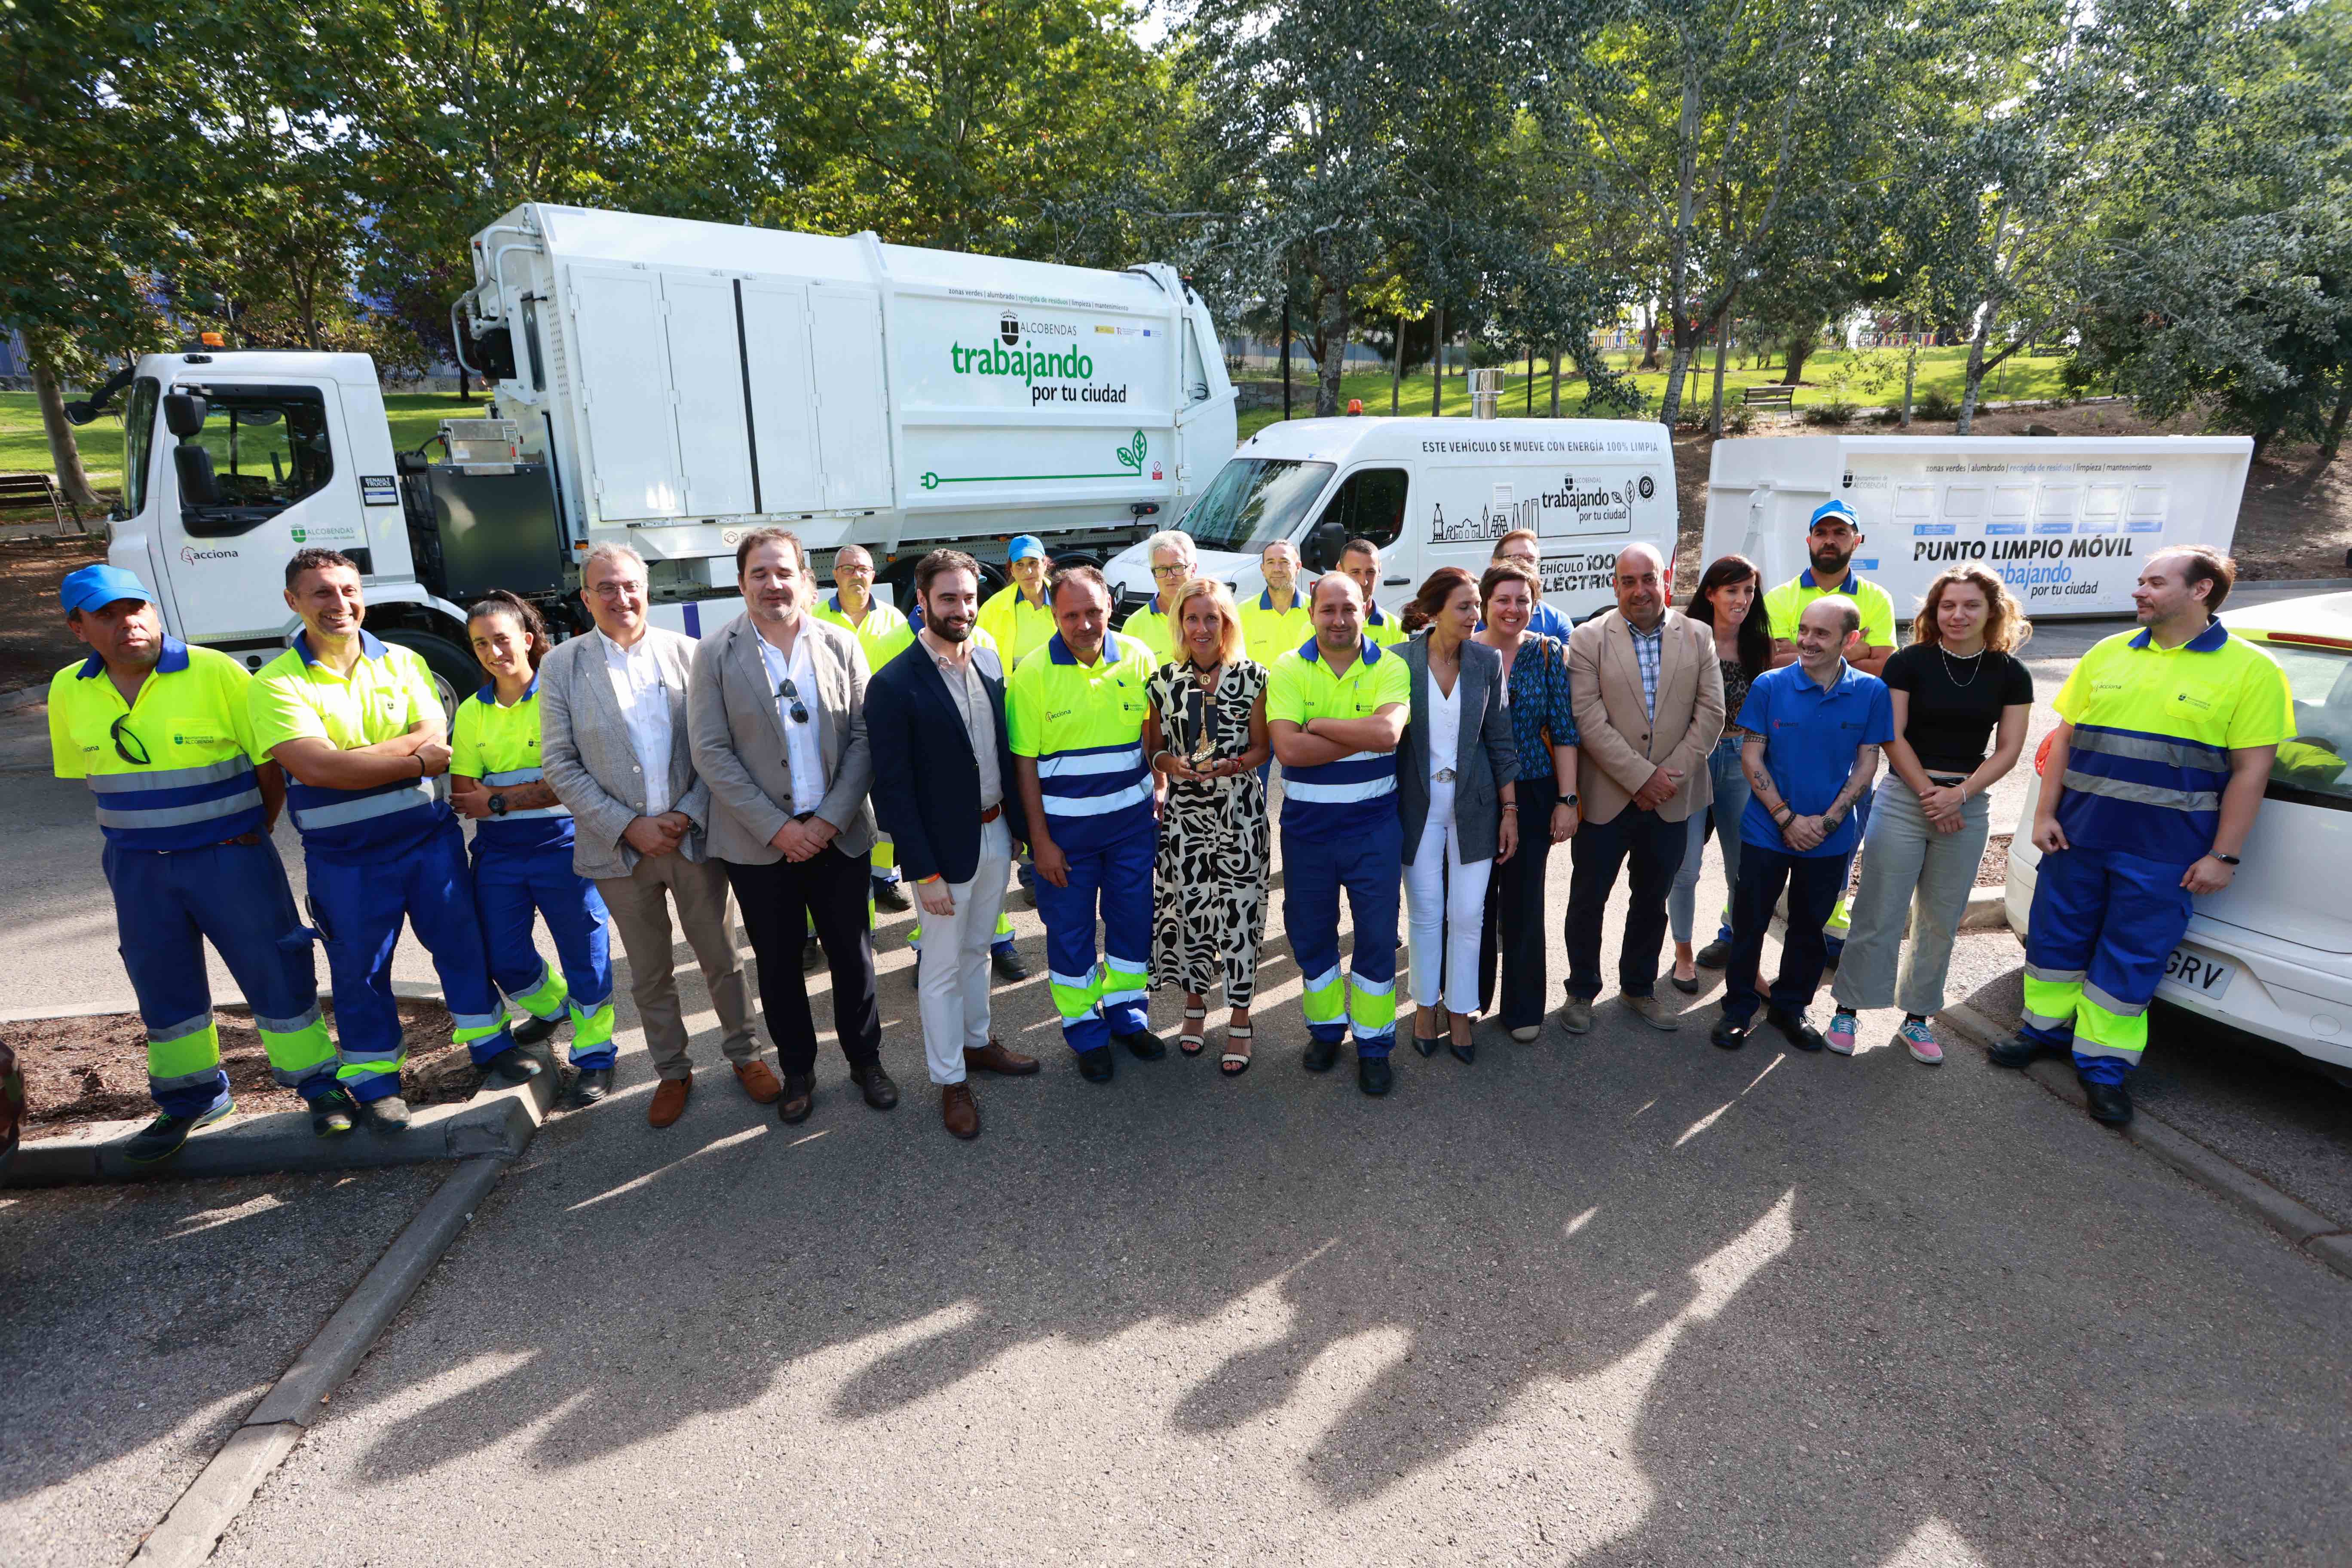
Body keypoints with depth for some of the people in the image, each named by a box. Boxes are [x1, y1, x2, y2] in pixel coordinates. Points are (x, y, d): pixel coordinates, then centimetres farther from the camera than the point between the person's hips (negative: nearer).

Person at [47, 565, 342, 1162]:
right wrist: (145, 834, 8)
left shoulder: (215, 673, -13)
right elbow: (88, 773, 14)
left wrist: (252, 835, -1)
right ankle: (189, 1100, 32)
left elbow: (272, 761, -7)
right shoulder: (69, 692, 2)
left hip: (231, 857, -4)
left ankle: (318, 1084, 15)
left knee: (276, 972, 1)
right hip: (137, 867, 4)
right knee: (163, 989, 15)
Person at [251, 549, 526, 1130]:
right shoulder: (276, 684, -7)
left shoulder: (403, 663, 3)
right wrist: (418, 761, -16)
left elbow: (432, 736, -10)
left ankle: (489, 1041, 31)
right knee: (359, 969, 10)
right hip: (343, 857, -2)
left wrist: (350, 761, -21)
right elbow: (315, 767, -20)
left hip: (428, 836, 2)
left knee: (461, 941, 12)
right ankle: (374, 1080, 27)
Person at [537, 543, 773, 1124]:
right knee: (650, 976, 14)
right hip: (620, 847, 0)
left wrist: (688, 815, -12)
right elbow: (559, 765, -4)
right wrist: (628, 826, -11)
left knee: (722, 960, 11)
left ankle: (745, 1056, 30)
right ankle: (672, 1072, 32)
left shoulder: (687, 652, -1)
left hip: (695, 836, 0)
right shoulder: (561, 665, -2)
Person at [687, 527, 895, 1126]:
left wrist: (830, 819, -12)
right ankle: (797, 1070, 31)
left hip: (838, 835, 1)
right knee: (777, 963, 13)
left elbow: (863, 738, -2)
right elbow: (711, 753, -9)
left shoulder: (841, 645, -1)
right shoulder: (715, 655, -5)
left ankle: (865, 1060, 31)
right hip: (758, 845, -1)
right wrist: (778, 828, -14)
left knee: (853, 956, 11)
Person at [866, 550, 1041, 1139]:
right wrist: (924, 873, -17)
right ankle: (951, 1080, 25)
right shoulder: (893, 685, -18)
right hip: (945, 847, -6)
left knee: (977, 951, 23)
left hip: (996, 834, 6)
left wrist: (1020, 823, 7)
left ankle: (977, 1042, 43)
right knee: (943, 968, 9)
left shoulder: (990, 661, 2)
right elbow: (892, 790, -17)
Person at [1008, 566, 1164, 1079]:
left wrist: (1160, 799, 1)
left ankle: (1127, 1013, 36)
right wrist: (1040, 839, -9)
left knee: (1134, 920, 15)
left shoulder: (1137, 657, -3)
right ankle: (1084, 1028, 28)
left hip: (1133, 819, 3)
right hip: (1064, 826, -2)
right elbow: (1024, 761, -8)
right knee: (1070, 931, 9)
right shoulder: (1033, 671, -10)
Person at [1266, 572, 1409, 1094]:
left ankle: (1374, 1043, 23)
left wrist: (1319, 723, -19)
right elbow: (1288, 748, -18)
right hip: (1306, 825, 1)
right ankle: (1325, 1027, 36)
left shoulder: (1389, 668, -4)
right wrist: (1363, 734, -19)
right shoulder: (1287, 669, -4)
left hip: (1374, 824, -1)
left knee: (1377, 934, 6)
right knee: (1311, 932, 14)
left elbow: (1389, 733, -23)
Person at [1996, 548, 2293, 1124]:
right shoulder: (2108, 655, 6)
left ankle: (2103, 1063, 17)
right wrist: (2045, 814, 1)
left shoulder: (2251, 670, -4)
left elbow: (2251, 770, -6)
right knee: (2056, 936, 12)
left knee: (2130, 958, 5)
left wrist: (2223, 856, -9)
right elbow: (2064, 738, 8)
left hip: (2163, 854, -3)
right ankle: (2046, 1027, 31)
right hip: (2077, 836, 4)